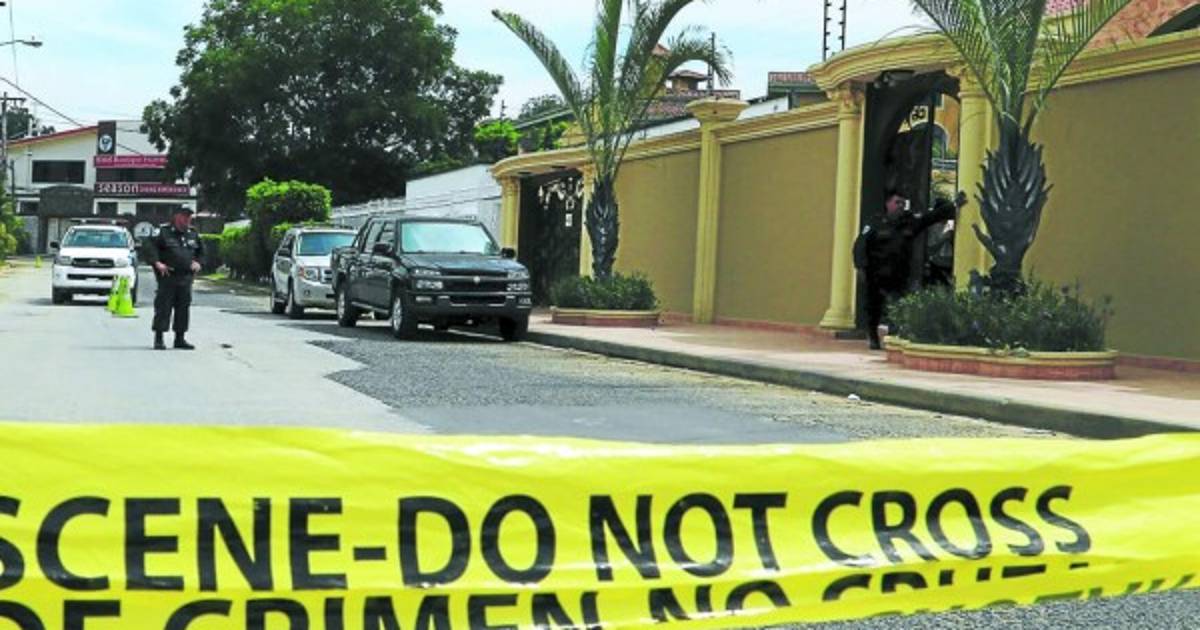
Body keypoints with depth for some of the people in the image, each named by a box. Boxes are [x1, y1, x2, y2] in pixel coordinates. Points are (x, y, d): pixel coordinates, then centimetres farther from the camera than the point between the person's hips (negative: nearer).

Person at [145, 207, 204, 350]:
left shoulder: (193, 235, 14)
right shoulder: (163, 233, -3)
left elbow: (201, 251, 27)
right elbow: (151, 248, -5)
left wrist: (197, 262, 10)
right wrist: (157, 263, -17)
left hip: (186, 278, 5)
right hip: (167, 276, -5)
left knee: (183, 308, 8)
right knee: (163, 307, -5)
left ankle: (180, 338, 17)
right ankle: (159, 339, 1)